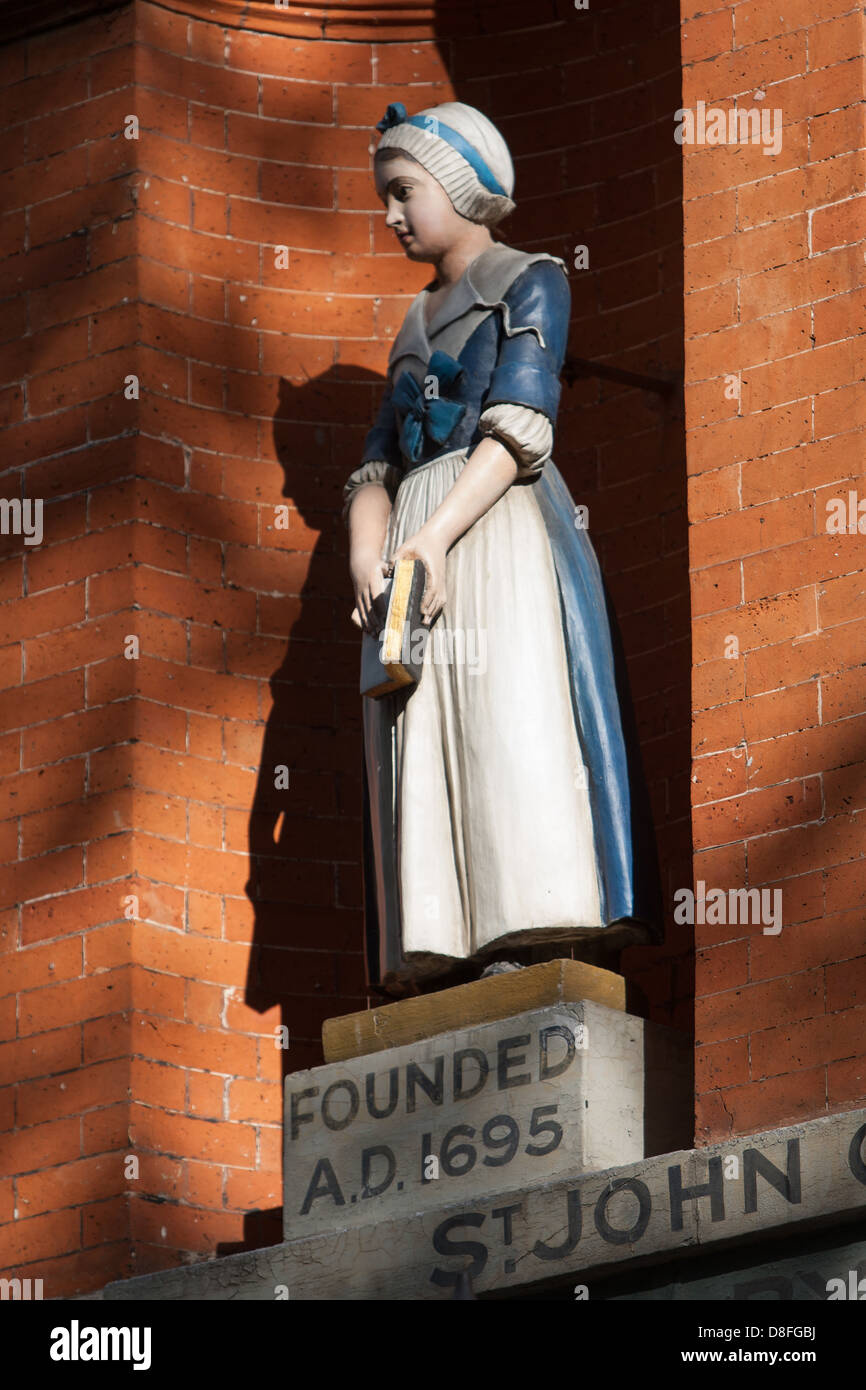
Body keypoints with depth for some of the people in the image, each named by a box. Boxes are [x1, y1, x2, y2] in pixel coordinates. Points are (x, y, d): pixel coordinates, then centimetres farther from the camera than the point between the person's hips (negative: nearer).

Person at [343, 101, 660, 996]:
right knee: (425, 751, -7)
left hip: (500, 528, -6)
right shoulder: (415, 327, 27)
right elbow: (379, 465, 16)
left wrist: (435, 537, -19)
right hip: (415, 543, 6)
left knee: (510, 721, -19)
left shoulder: (530, 283, 8)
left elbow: (518, 428, -7)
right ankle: (441, 962, -14)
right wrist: (367, 558, -5)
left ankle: (529, 945, -27)